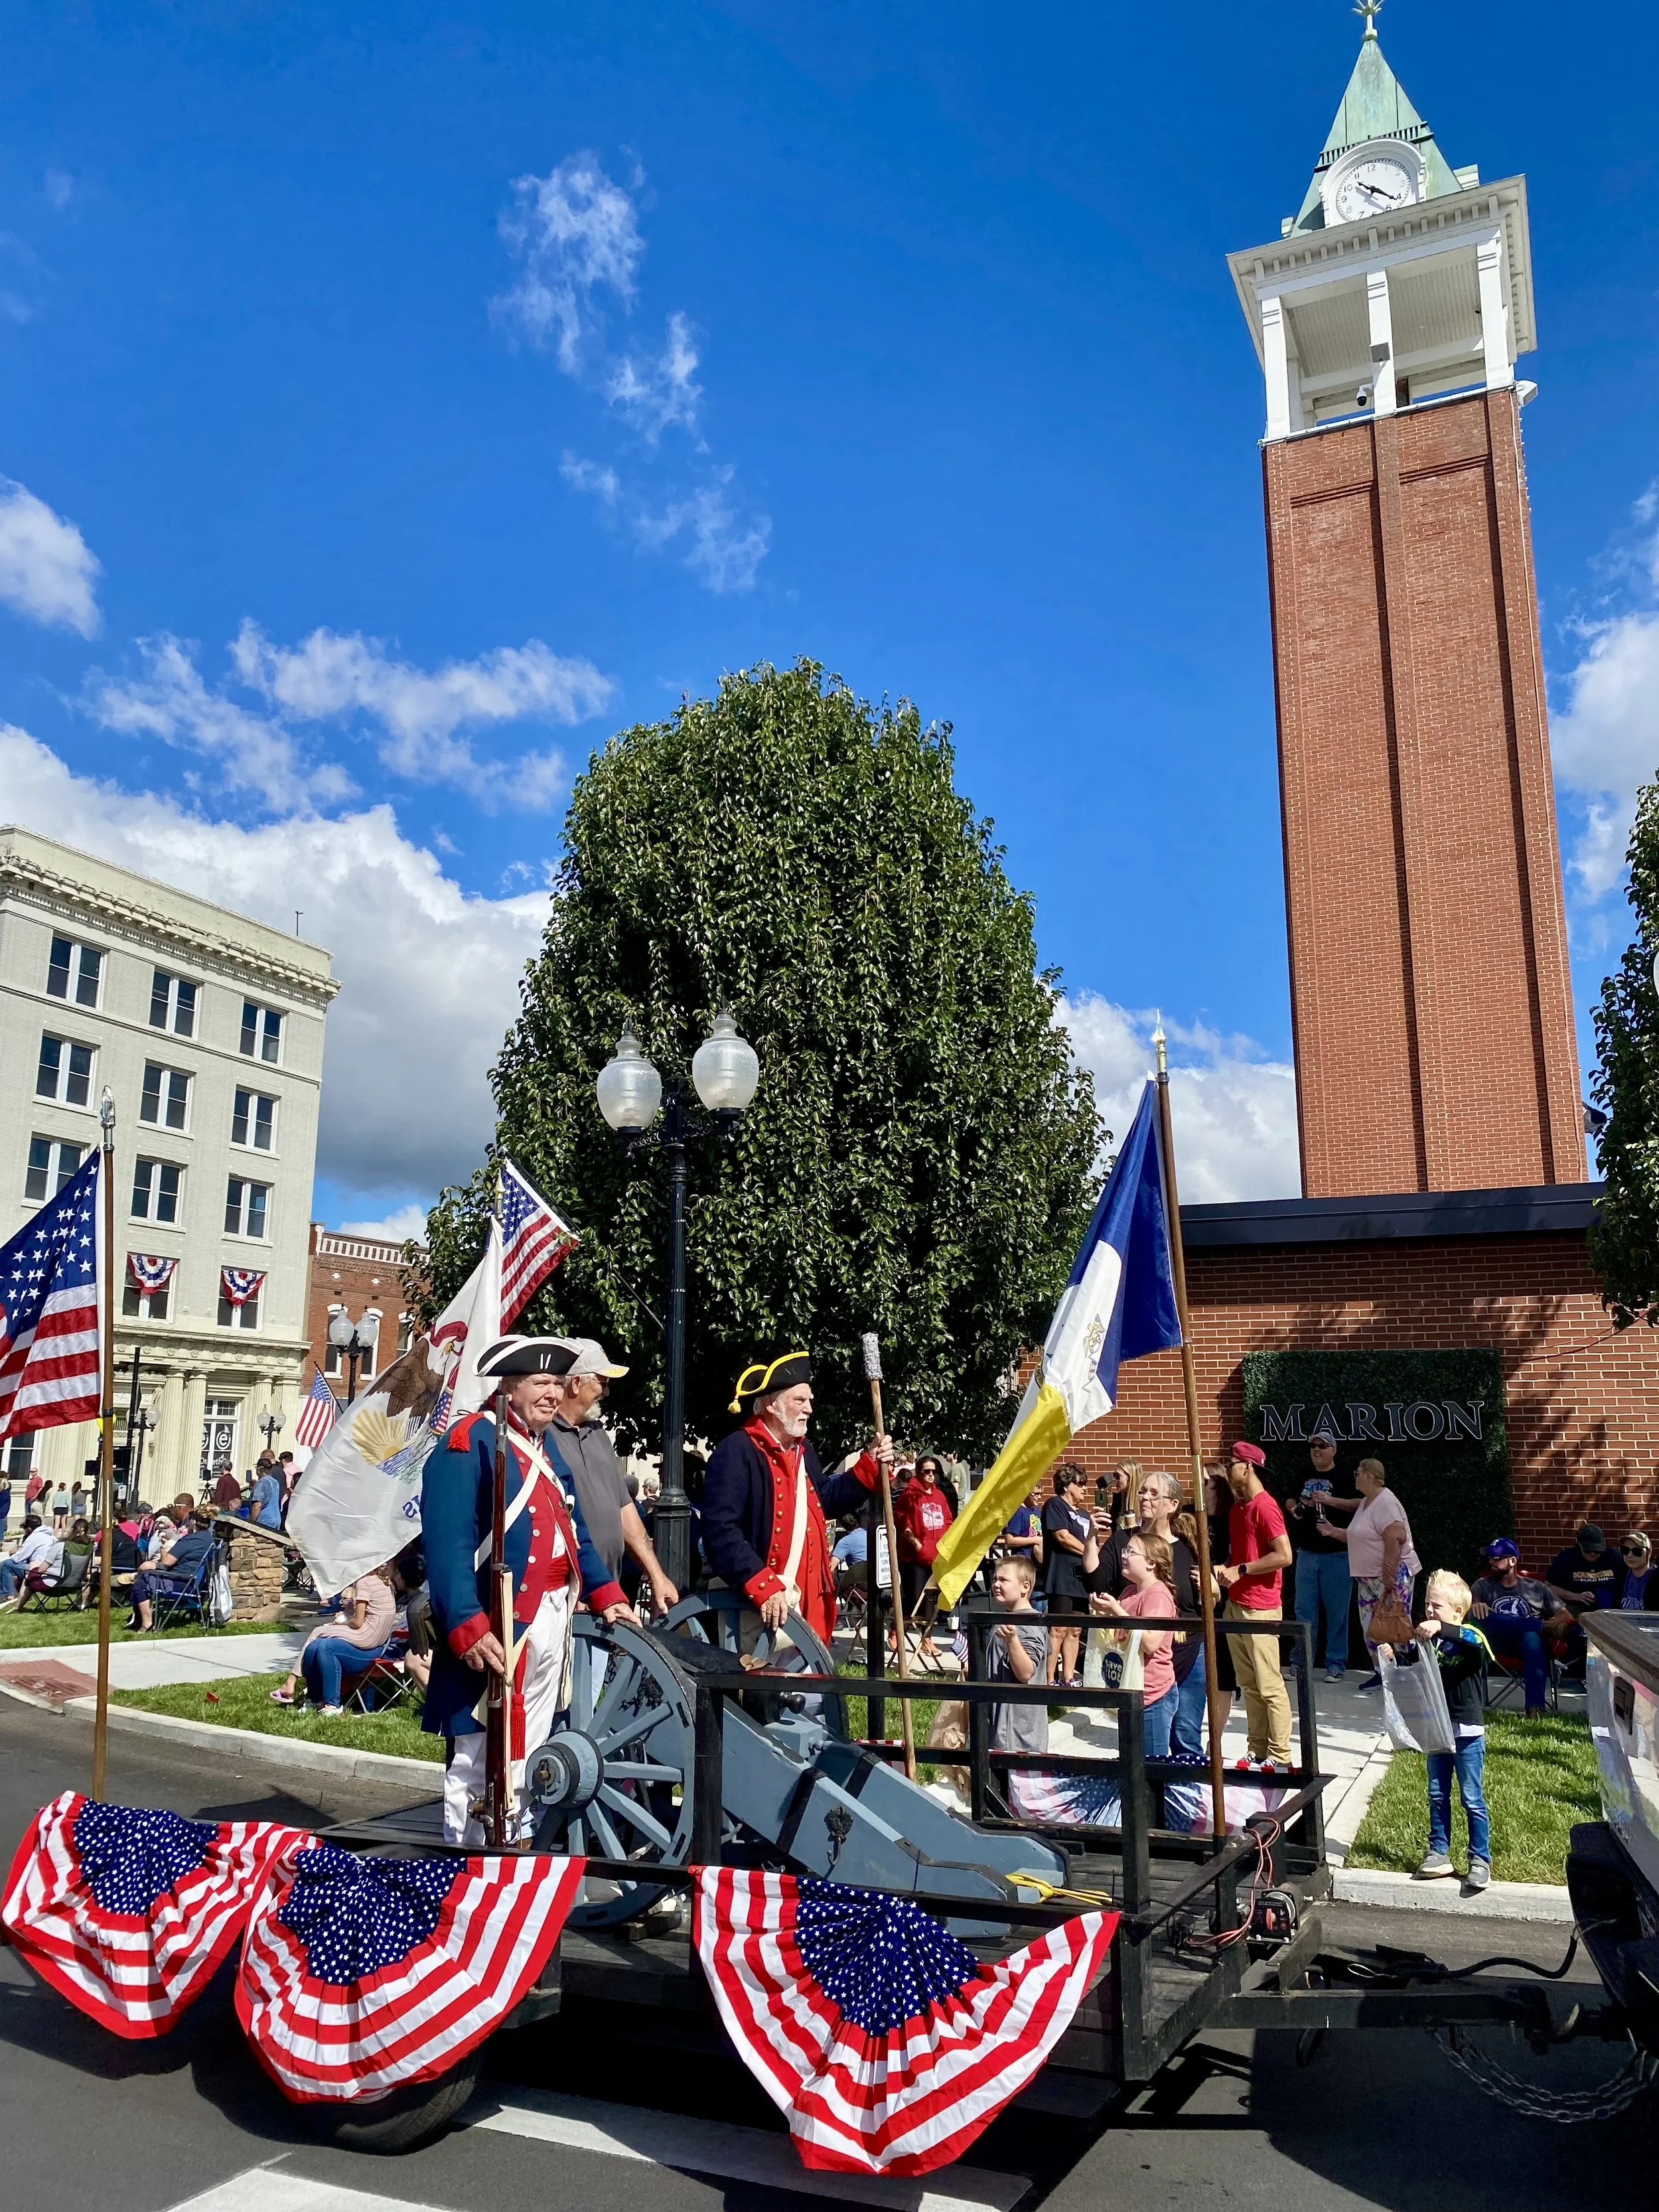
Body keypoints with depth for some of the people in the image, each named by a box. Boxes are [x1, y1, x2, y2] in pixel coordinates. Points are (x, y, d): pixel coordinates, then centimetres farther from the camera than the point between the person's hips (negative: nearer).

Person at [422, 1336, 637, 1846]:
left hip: (553, 1619, 9)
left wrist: (605, 1593, 8)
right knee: (479, 1762, 0)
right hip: (499, 1623, -8)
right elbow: (447, 1544, -20)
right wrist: (469, 1626, -27)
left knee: (524, 1759, 17)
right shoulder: (470, 1440, -11)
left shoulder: (546, 1442, 16)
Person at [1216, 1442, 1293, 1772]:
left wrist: (1240, 1571, -15)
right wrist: (1225, 1570, 6)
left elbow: (1284, 1556, -19)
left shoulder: (1264, 1506, -13)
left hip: (1260, 1609, -9)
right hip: (1235, 1605, 9)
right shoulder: (1237, 1507, 15)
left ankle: (1280, 1758, 2)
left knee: (1269, 1686, -4)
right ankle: (1257, 1751, 17)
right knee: (1248, 1684, 11)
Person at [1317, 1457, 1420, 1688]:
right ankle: (1381, 1673, 18)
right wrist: (1334, 1531, 12)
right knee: (1370, 1627, 10)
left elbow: (1395, 1539, -24)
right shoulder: (1366, 1503, 16)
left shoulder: (1385, 1502, -16)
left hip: (1391, 1576, -10)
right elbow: (1358, 1537, 23)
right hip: (1368, 1578, 10)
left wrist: (1389, 1576, -25)